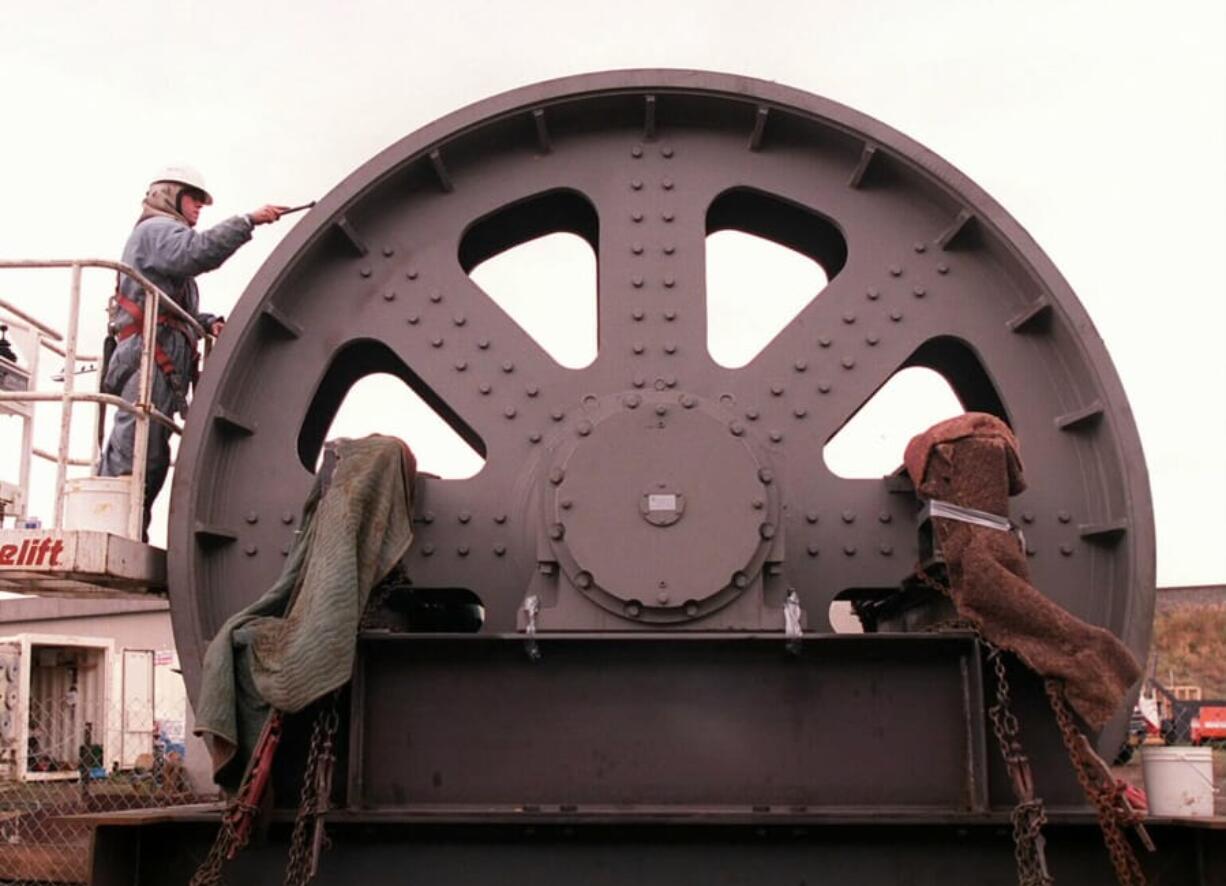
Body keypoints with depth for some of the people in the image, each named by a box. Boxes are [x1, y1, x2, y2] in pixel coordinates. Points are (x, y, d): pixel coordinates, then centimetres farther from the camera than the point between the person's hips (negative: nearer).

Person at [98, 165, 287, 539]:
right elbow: (197, 252, -23)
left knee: (151, 461, 5)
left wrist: (208, 322, 11)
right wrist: (248, 221, -22)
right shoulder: (157, 229, 2)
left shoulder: (163, 235, 34)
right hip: (150, 360, -11)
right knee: (133, 459, -18)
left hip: (165, 365, 11)